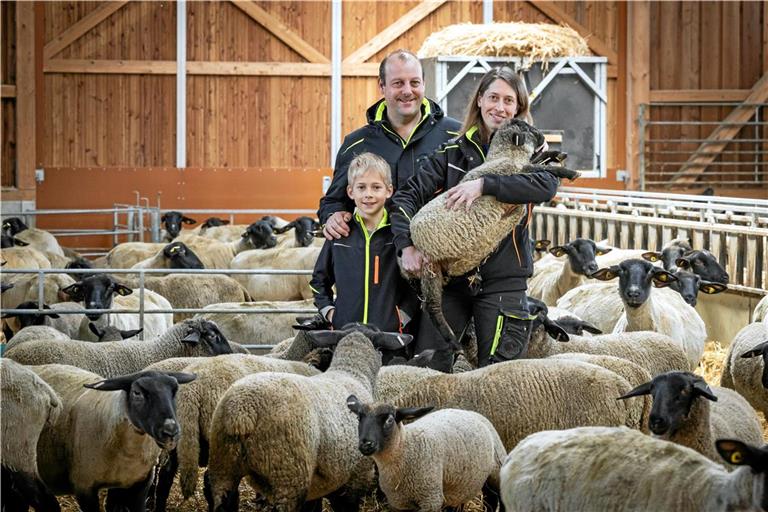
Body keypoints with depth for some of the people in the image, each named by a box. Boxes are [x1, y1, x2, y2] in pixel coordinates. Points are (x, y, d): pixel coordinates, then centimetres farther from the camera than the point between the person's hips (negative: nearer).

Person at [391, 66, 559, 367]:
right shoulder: (453, 153, 9)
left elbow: (547, 186, -19)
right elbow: (408, 195, 2)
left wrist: (484, 185, -28)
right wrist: (406, 245, -15)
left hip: (502, 280, -2)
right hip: (451, 276, 2)